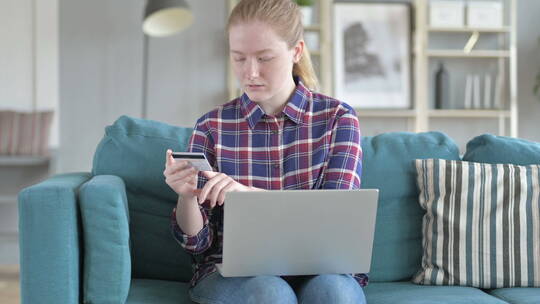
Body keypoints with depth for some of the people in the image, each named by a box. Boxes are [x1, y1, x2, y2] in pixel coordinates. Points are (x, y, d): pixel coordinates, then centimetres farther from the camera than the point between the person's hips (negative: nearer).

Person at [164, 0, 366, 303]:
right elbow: (197, 241, 3)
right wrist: (187, 197, -19)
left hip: (318, 269, 0)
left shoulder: (338, 117, 0)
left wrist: (249, 193, -27)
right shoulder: (213, 126, 1)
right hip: (232, 271, 1)